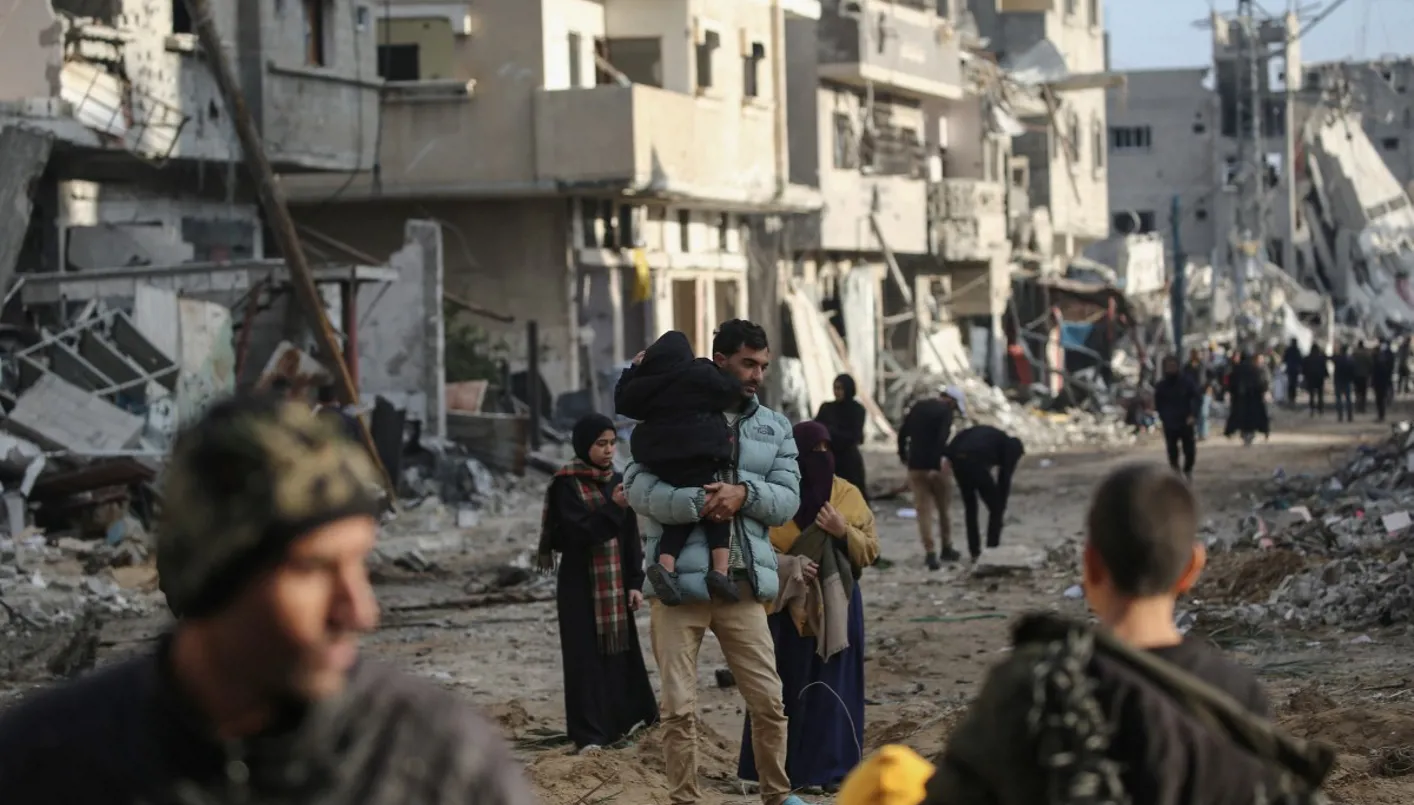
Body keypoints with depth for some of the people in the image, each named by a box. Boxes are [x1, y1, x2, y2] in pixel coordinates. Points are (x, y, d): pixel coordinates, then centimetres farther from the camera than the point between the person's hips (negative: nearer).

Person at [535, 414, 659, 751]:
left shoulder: (617, 482, 8)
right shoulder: (567, 484, -6)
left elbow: (631, 536, 8)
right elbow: (576, 533, -16)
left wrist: (635, 583, 3)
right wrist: (612, 508, -24)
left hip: (616, 583, 5)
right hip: (580, 583, -5)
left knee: (621, 648, 7)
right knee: (586, 655, -3)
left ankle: (628, 718, 18)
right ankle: (590, 733, 0)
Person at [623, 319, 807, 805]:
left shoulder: (775, 429, 13)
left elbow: (788, 500, 5)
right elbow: (637, 486, -8)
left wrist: (745, 493, -14)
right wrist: (698, 504, -22)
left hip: (744, 581, 3)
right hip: (679, 579, -3)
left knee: (769, 701, 4)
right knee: (679, 706, -1)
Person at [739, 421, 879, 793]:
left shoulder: (847, 494, 4)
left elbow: (871, 550, 4)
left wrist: (844, 532, -14)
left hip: (838, 605, 2)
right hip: (789, 607, -2)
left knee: (833, 687, 3)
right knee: (788, 688, -1)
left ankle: (830, 768, 8)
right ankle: (783, 770, 7)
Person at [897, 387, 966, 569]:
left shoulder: (917, 407, 11)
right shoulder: (945, 411, -8)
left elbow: (903, 433, 13)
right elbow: (942, 439, -20)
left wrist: (903, 455, 23)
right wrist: (937, 464, -20)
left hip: (915, 466, 4)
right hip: (935, 465, -4)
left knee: (924, 509, 2)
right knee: (943, 508, 14)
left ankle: (930, 553, -6)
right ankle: (947, 548, 24)